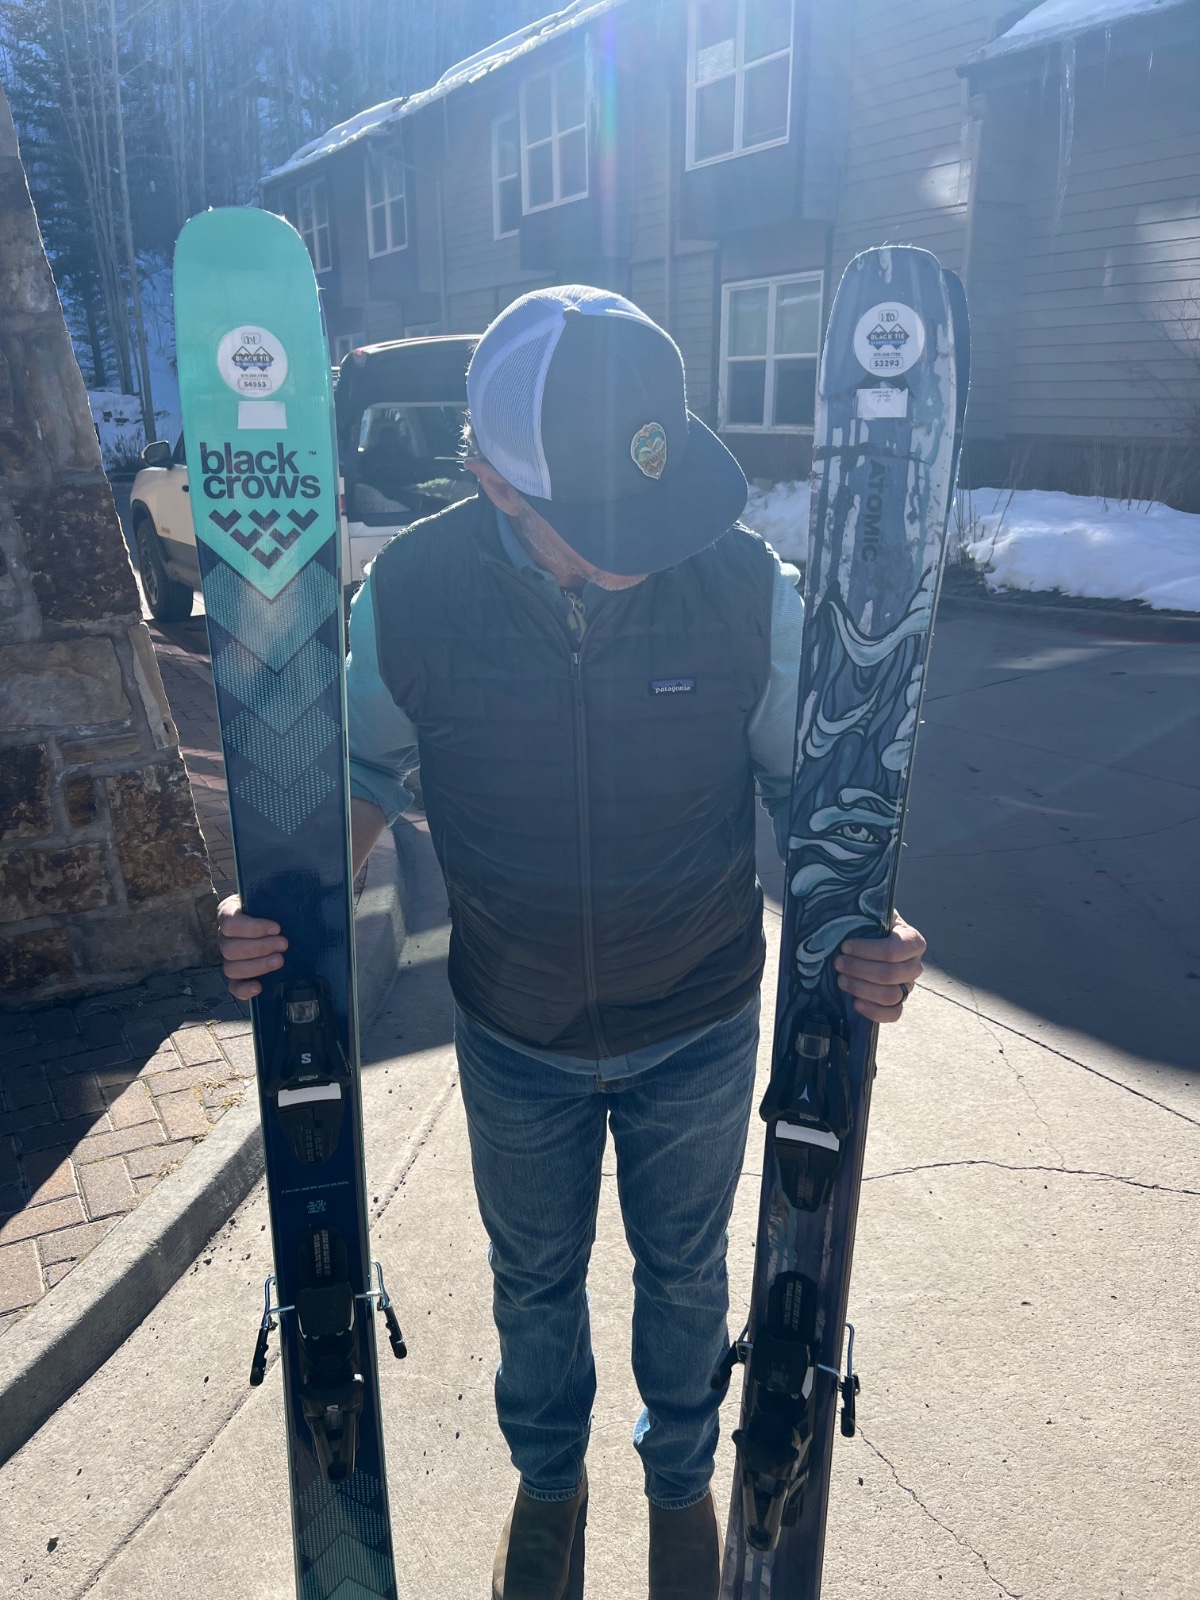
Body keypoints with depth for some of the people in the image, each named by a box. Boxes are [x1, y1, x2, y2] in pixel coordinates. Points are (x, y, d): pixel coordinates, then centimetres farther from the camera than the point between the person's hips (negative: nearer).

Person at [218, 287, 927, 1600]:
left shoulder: (748, 584, -22)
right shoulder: (410, 595, -21)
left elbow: (806, 778, -9)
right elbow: (366, 766, -4)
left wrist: (863, 923, -27)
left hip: (698, 1032, 0)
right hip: (515, 1037, 1)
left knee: (683, 1272, 25)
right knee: (533, 1276, 26)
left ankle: (681, 1476, 59)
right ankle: (547, 1477, 60)